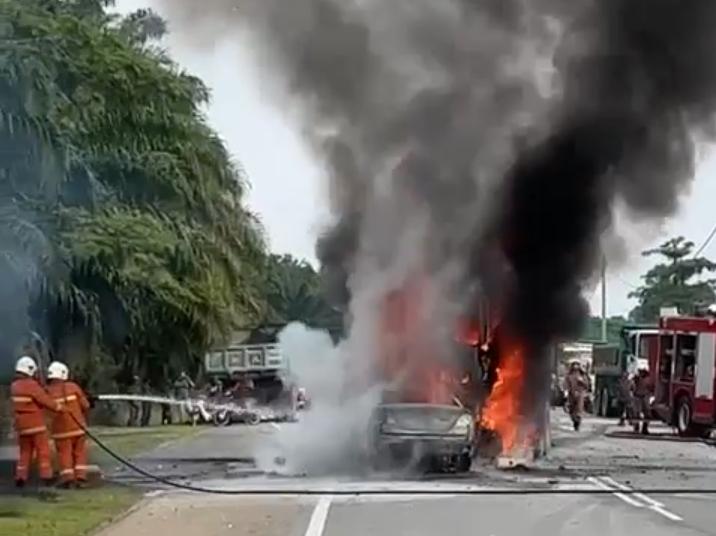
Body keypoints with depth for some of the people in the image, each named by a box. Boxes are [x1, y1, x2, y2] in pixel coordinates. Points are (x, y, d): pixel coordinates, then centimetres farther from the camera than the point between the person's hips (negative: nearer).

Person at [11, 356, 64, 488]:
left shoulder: (15, 386, 8)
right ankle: (46, 476, 0)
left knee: (25, 452, 14)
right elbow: (46, 400, -17)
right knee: (43, 450, 2)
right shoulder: (32, 385, -17)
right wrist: (60, 408, -7)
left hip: (22, 425, 7)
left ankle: (20, 477, 10)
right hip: (36, 424, -7)